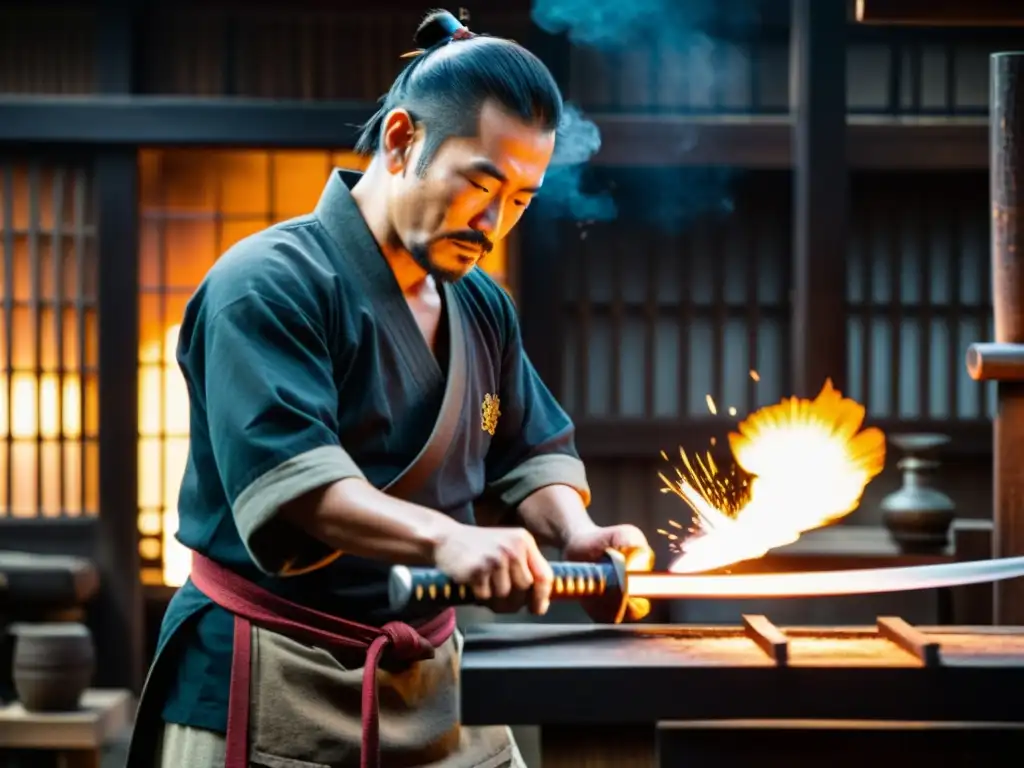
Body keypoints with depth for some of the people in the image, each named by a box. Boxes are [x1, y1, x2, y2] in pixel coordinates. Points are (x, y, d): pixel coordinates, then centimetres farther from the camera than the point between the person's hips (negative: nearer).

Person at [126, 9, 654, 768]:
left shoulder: (483, 307, 12)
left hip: (429, 690, 8)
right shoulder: (270, 283, -15)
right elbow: (282, 472, -28)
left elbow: (530, 454, 17)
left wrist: (573, 532, -6)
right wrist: (443, 538, -41)